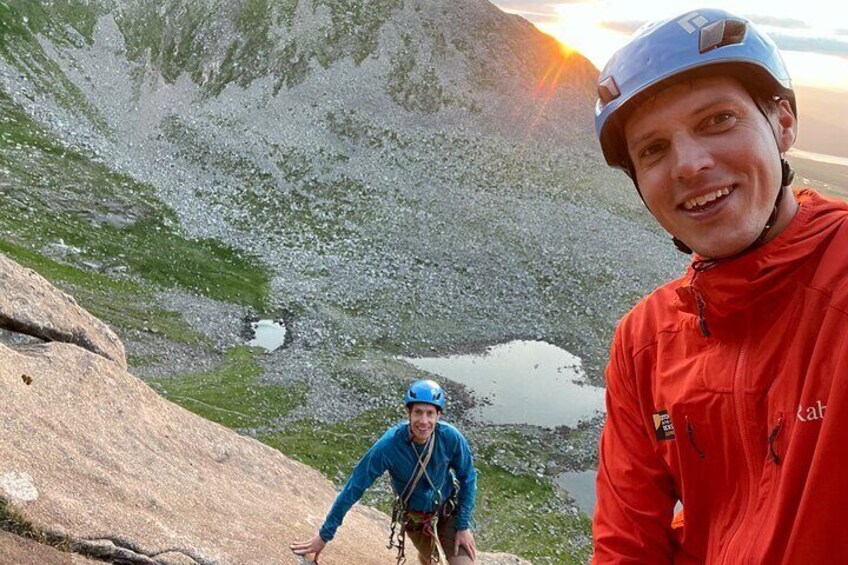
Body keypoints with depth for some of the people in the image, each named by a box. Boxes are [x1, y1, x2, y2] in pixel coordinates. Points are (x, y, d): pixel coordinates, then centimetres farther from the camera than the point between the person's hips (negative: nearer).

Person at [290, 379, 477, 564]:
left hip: (449, 512, 0)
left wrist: (464, 526, -13)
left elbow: (467, 478, -11)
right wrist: (325, 535, -20)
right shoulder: (389, 445, -32)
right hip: (414, 518, 0)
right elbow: (354, 487, -25)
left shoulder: (451, 437, -29)